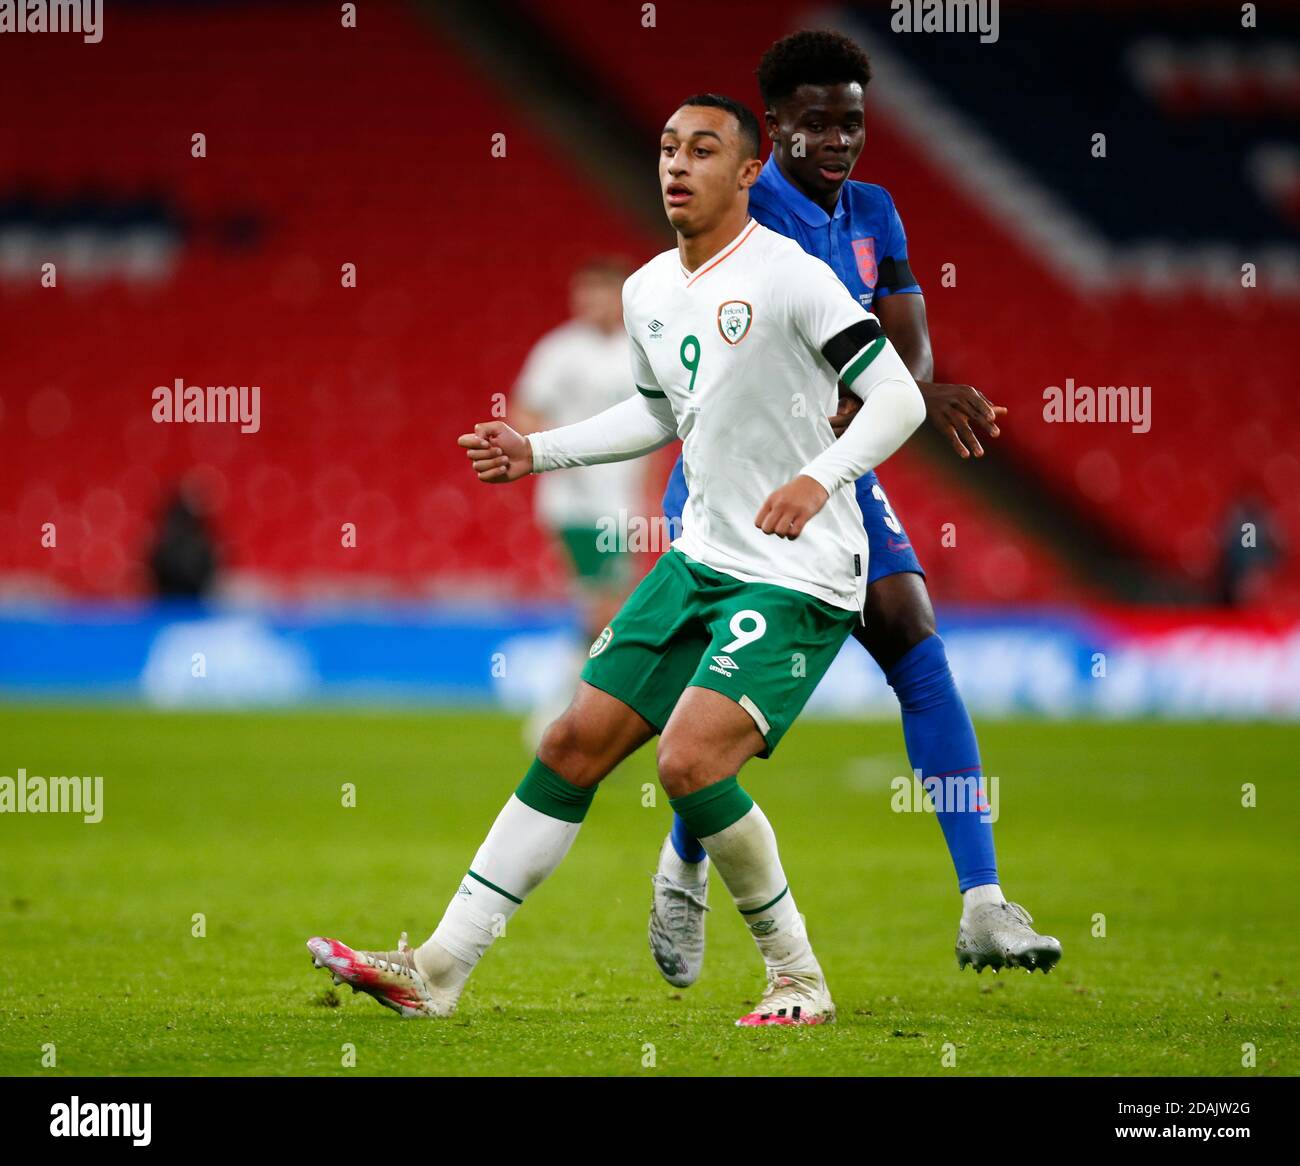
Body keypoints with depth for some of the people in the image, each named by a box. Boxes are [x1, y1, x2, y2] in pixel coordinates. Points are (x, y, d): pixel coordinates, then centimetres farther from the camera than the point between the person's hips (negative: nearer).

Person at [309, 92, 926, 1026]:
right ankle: (438, 970, 9)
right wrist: (537, 452, 21)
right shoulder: (648, 292, 10)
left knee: (689, 762, -22)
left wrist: (820, 477, -34)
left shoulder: (790, 277, -15)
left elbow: (899, 399, -18)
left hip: (799, 580, -8)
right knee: (576, 742, 5)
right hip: (702, 559, 8)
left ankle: (798, 976, -3)